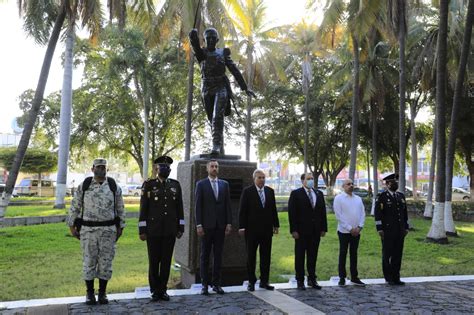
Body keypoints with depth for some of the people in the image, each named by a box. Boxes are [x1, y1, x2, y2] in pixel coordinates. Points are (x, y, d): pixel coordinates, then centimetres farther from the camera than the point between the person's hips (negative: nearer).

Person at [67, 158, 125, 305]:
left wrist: (120, 228, 4)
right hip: (88, 230, 0)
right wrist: (72, 226, 2)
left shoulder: (114, 187, 2)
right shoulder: (83, 186, 0)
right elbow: (74, 207, 5)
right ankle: (90, 293, 17)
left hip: (108, 230, 1)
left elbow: (120, 209, 7)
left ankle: (102, 293, 16)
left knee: (106, 262, 4)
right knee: (89, 262, 5)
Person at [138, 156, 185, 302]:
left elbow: (179, 208, 8)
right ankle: (154, 291, 17)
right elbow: (143, 209, -3)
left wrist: (180, 228, 5)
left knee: (166, 261, 6)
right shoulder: (148, 184, -2)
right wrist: (142, 230, -6)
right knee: (154, 261, 5)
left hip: (170, 230, 2)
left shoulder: (175, 185, 6)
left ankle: (162, 290, 18)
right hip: (153, 230, -2)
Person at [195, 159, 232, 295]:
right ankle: (205, 284, 9)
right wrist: (199, 225, -10)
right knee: (205, 255, 3)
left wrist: (229, 223, 0)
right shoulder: (201, 184, 1)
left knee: (218, 255, 6)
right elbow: (198, 206, -3)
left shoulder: (224, 184, 10)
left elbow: (228, 205, 8)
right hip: (207, 225, -3)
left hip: (220, 225, 3)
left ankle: (216, 283, 13)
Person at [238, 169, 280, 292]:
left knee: (266, 256, 8)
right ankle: (251, 282, 16)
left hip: (267, 229, 4)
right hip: (252, 229, -4)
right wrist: (242, 227, -11)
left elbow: (273, 209, 11)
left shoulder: (270, 191, 8)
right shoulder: (247, 191, -4)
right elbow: (242, 211, -6)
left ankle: (264, 281, 17)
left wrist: (276, 225, 8)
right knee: (251, 256, 6)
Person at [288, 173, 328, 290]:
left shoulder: (319, 194, 12)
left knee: (313, 256, 10)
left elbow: (323, 212, 12)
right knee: (300, 256, 4)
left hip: (315, 231, 4)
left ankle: (312, 279, 20)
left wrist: (323, 228, 5)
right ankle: (300, 281, 12)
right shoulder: (296, 194, -3)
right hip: (302, 231, -4)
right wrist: (293, 230, -13)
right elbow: (292, 213, -8)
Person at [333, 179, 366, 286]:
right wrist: (350, 228, -12)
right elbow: (339, 216, -10)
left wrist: (359, 227, -6)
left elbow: (363, 213, 9)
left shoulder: (358, 199, 11)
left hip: (356, 232, 4)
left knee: (354, 254, 10)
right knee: (343, 254, 2)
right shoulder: (339, 198, -5)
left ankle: (354, 277, 18)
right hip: (344, 231, -4)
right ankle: (342, 278, 10)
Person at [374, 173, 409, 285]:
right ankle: (388, 278, 12)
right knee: (387, 254, 3)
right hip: (387, 231, -5)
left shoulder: (401, 196, 13)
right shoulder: (382, 196, -6)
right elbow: (378, 214, -9)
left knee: (398, 254, 7)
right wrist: (380, 229, -14)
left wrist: (406, 227, 13)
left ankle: (396, 277, 15)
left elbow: (405, 213, 17)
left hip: (400, 231, 6)